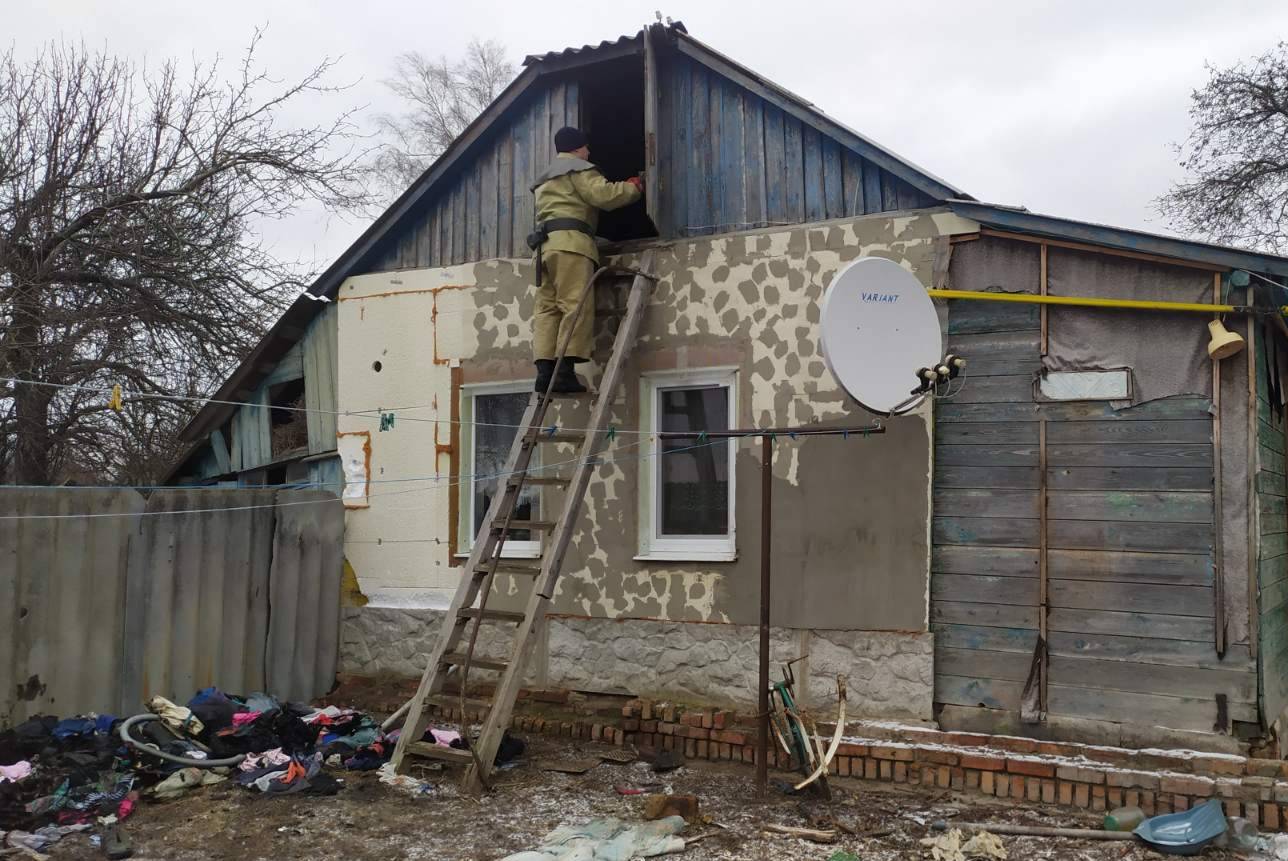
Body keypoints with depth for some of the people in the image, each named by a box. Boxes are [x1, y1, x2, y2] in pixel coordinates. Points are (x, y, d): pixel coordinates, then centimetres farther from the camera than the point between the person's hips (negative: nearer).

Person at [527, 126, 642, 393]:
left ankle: (544, 370, -13)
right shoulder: (578, 169, 7)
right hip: (570, 241, -8)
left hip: (545, 244, 8)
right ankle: (565, 371, -25)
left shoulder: (545, 179, 35)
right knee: (576, 305, -14)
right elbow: (603, 195, -8)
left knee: (547, 308, -1)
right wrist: (634, 188, 5)